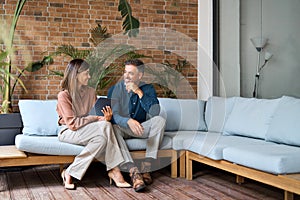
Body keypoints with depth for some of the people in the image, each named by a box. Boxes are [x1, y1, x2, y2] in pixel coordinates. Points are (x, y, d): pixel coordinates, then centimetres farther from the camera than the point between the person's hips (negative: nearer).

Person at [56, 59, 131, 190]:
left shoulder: (91, 92, 11)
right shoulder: (64, 95, -9)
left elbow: (96, 114, 8)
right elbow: (73, 123, -15)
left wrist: (105, 117, -16)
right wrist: (97, 119, -18)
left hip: (88, 129, 6)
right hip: (68, 132, -6)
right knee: (105, 127, -31)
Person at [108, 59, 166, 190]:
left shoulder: (147, 89, -3)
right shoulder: (115, 90, -8)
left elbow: (155, 112, -19)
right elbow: (114, 115, -20)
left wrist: (139, 93, -25)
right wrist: (129, 121, -41)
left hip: (141, 129, 2)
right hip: (122, 129, -1)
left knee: (160, 120, -26)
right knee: (112, 128, -35)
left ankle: (146, 167, -30)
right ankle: (133, 171, -44)